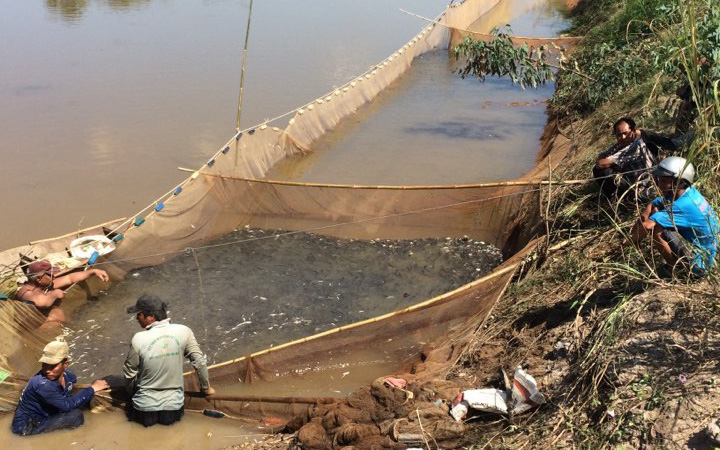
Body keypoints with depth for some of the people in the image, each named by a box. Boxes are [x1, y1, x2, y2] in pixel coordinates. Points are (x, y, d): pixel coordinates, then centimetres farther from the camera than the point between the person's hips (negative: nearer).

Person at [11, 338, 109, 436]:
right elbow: (67, 405, -29)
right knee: (76, 416, -21)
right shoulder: (42, 384, -30)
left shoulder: (68, 376, -9)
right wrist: (91, 389, -20)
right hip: (26, 426, -8)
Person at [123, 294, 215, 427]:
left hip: (144, 408, -1)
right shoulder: (183, 331, -14)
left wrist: (132, 392, 17)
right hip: (173, 406, 1)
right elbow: (199, 362, -5)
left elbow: (129, 373, -4)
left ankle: (148, 413, 15)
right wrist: (206, 388, 11)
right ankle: (170, 411, 16)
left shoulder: (139, 339, -18)